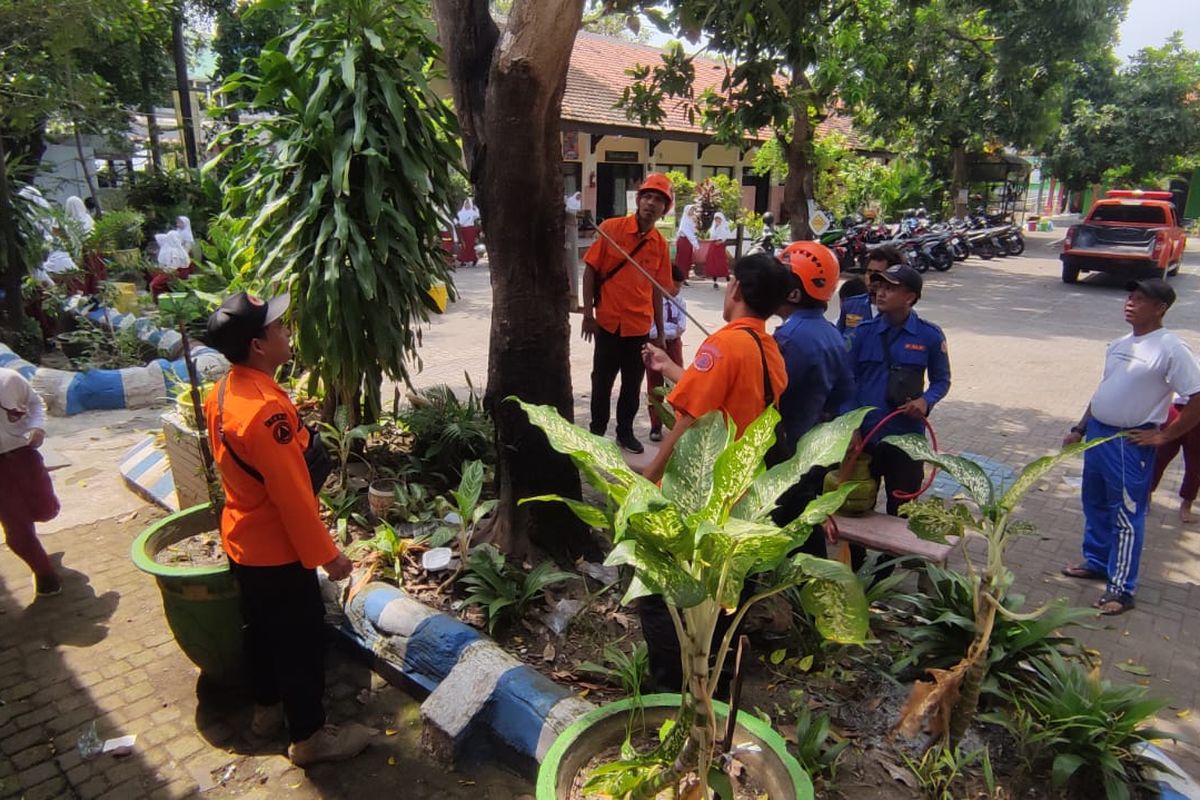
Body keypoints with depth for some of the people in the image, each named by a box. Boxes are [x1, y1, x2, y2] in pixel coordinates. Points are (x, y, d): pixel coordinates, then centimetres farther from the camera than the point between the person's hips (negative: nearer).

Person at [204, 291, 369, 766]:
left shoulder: (222, 394, -1)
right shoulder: (267, 409, -31)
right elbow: (292, 495, -27)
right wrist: (327, 554, -18)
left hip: (242, 540, 9)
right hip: (277, 550, -9)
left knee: (262, 629, 25)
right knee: (302, 641, 8)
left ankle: (267, 709, 44)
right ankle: (308, 737, 24)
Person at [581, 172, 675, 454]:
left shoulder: (660, 244, 2)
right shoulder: (610, 228, -7)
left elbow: (657, 290, 7)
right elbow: (590, 271, -4)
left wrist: (660, 332, 9)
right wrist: (588, 314, -9)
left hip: (640, 326, 3)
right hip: (608, 322, -3)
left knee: (633, 383, 13)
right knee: (602, 380, 9)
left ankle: (625, 431, 29)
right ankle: (597, 430, 24)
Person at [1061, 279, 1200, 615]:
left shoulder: (1171, 349, -14)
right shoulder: (1120, 344, 9)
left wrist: (1164, 436, -13)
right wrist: (1080, 428, 16)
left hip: (1130, 444, -8)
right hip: (1097, 434, 8)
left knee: (1126, 516, 1)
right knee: (1094, 505, 20)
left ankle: (1120, 589, 12)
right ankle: (1096, 561, 39)